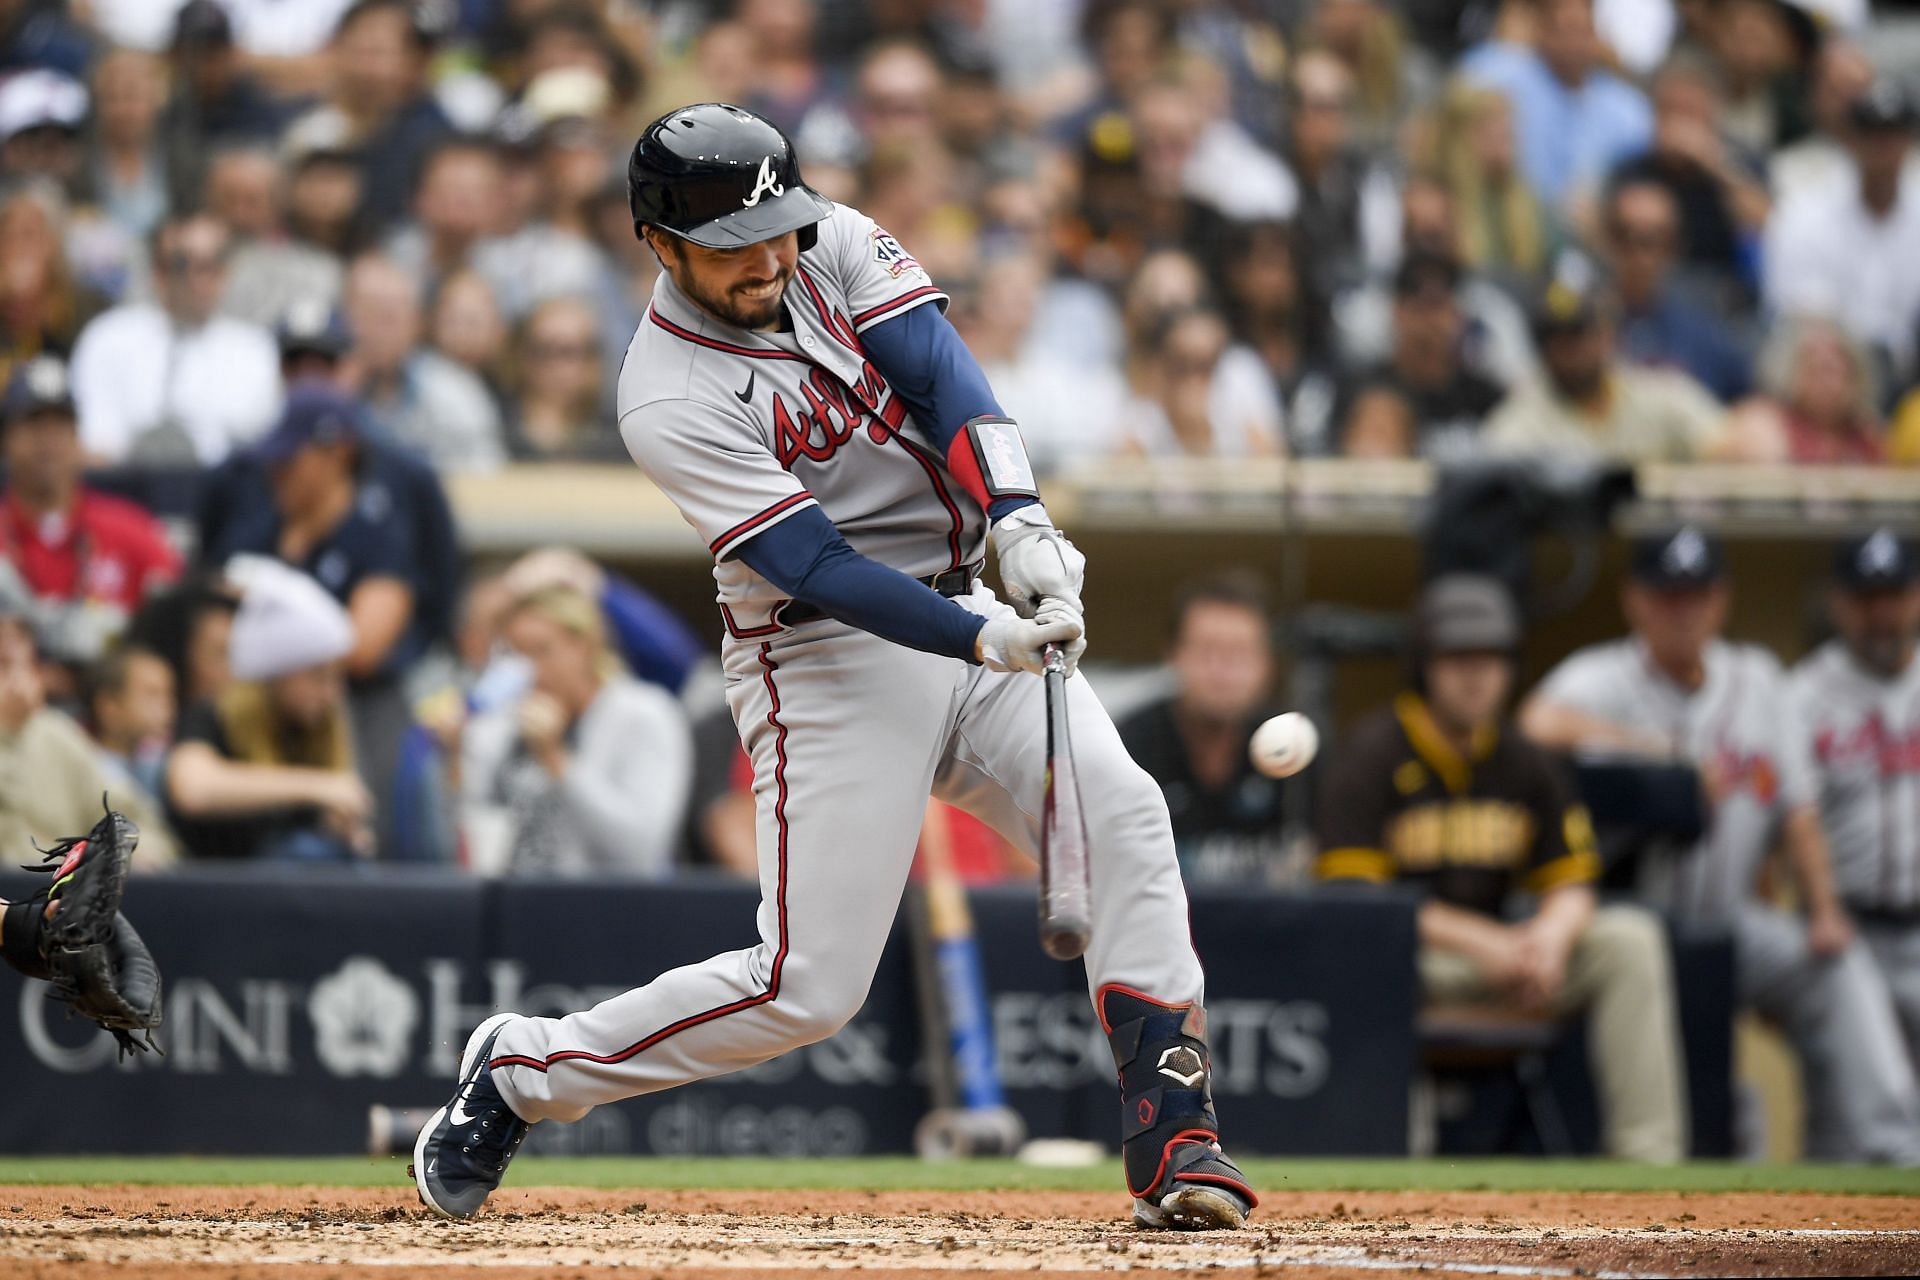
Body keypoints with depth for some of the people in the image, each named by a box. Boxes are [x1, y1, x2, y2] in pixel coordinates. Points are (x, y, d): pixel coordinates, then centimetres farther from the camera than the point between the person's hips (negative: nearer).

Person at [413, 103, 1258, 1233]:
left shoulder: (834, 242, -1)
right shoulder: (670, 399, -18)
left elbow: (942, 372, -14)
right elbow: (817, 567, -24)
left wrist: (1019, 514, -31)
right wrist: (986, 642, -34)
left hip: (960, 610, 6)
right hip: (831, 660, -6)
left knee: (1121, 811, -16)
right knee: (808, 988, -9)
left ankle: (1173, 1140, -18)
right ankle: (519, 1074, 10)